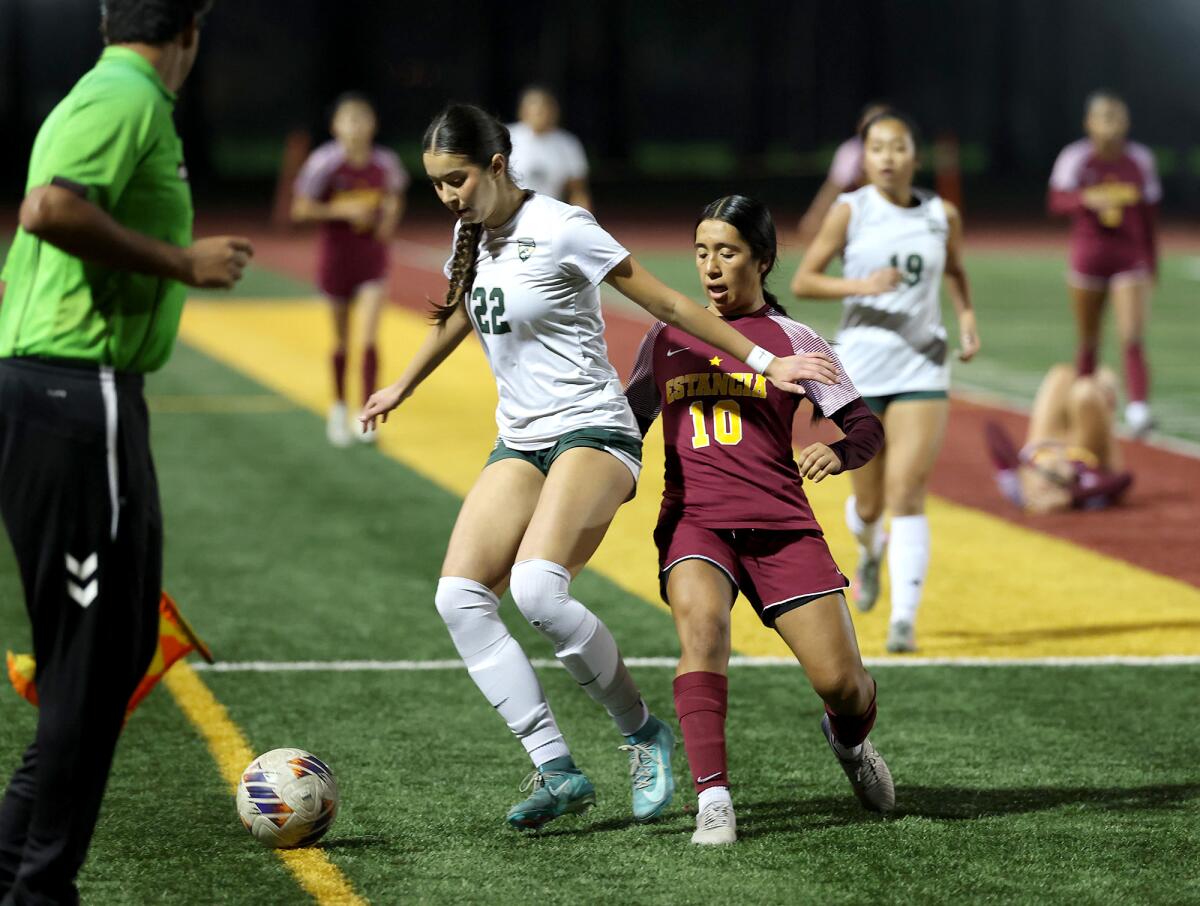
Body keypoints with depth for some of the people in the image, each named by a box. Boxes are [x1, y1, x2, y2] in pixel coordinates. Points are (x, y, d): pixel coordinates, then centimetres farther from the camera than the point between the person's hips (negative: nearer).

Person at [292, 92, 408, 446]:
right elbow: (300, 210, -12)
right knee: (341, 340, 12)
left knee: (370, 337, -11)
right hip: (336, 254, -1)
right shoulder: (325, 163, -15)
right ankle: (338, 408, 33)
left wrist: (391, 214, -8)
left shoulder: (385, 163, -7)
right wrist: (341, 210, -22)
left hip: (372, 255, 1)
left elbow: (395, 197, 13)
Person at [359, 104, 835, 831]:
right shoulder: (472, 237, 10)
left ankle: (643, 732, -8)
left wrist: (765, 362, -10)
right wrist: (403, 387, 45)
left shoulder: (558, 229, -13)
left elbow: (665, 302, -10)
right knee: (460, 595, -13)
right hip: (519, 443, 8)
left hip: (592, 432, -8)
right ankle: (556, 771, -13)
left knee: (538, 589, -29)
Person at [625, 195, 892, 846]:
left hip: (780, 523, -1)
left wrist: (839, 453, -18)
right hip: (693, 520, 1)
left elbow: (865, 425, 4)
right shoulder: (666, 339, 15)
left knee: (842, 683, -9)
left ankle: (848, 739, 30)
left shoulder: (792, 340, 8)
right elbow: (628, 421, 27)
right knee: (702, 621, -33)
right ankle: (712, 798, -36)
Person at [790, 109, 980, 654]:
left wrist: (966, 315, 7)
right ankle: (870, 550, 47)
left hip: (922, 369, 0)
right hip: (860, 369, 0)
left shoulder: (942, 216, 3)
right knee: (869, 504, 10)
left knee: (907, 496, -13)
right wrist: (861, 286, -20)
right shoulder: (849, 212, -3)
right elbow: (802, 282, -5)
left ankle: (904, 620, -14)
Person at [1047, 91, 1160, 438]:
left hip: (1131, 259, 0)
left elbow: (1149, 215, 12)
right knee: (1088, 343, 10)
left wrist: (1151, 262, 15)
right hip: (1088, 257, 0)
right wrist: (1087, 199, -34)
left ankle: (1138, 407, -26)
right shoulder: (1076, 157, -2)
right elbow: (1056, 201, -13)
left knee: (1132, 338, -16)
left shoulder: (1140, 158, 5)